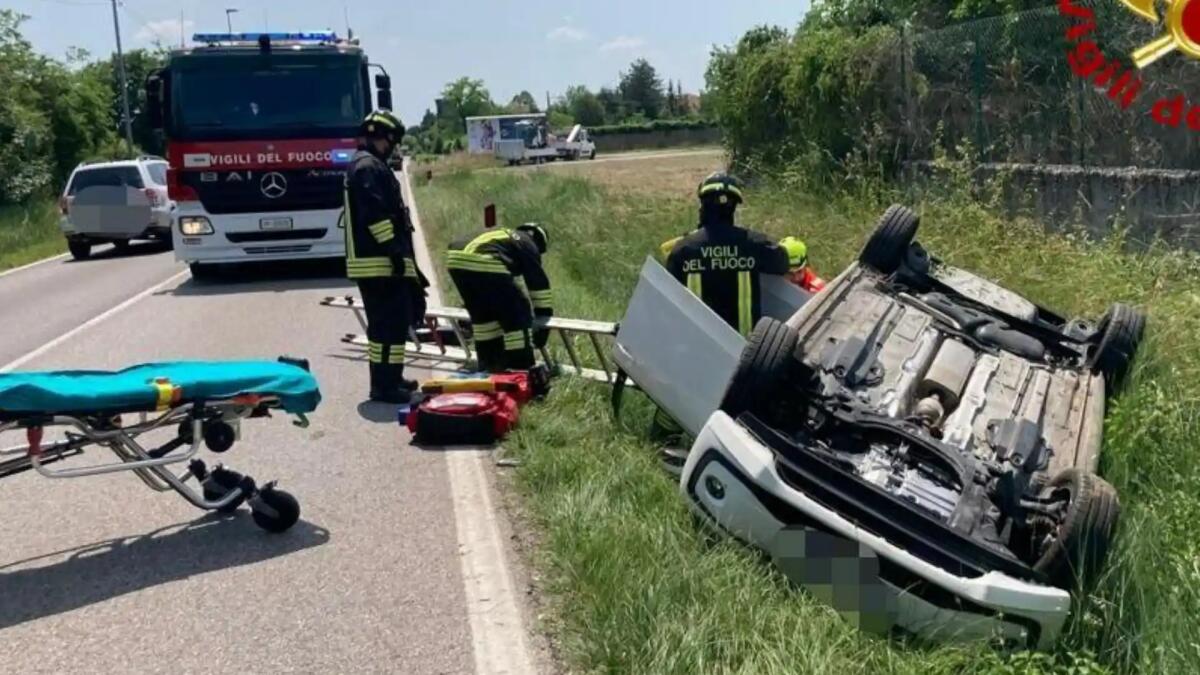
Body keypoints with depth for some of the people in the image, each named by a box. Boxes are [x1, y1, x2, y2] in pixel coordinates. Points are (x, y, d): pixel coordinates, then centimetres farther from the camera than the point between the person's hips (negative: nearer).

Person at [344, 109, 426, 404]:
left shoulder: (367, 165, 23)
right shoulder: (369, 167, -12)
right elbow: (374, 214, -22)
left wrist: (400, 253, 25)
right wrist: (394, 248, -22)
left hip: (378, 260, 11)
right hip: (378, 261, -11)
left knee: (392, 320, 17)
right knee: (389, 322, -10)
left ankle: (389, 379, 25)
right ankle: (384, 386, -9)